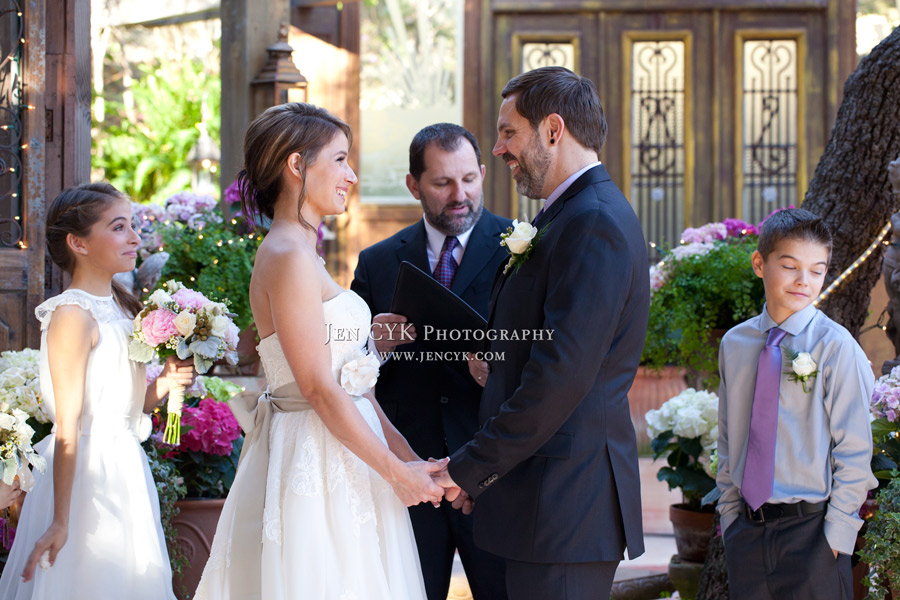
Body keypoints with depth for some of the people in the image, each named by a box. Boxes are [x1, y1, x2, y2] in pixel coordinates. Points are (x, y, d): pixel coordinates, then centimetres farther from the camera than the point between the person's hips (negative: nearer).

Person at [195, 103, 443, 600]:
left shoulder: (300, 253, 14)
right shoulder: (289, 256, -15)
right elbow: (319, 388, -18)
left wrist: (406, 456, 10)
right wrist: (396, 471, -12)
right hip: (316, 464, -9)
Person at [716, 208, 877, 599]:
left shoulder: (835, 346, -8)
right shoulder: (735, 344, 6)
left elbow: (854, 450, -7)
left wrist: (837, 533, -10)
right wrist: (730, 516, 8)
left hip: (811, 530, -4)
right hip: (746, 533, 4)